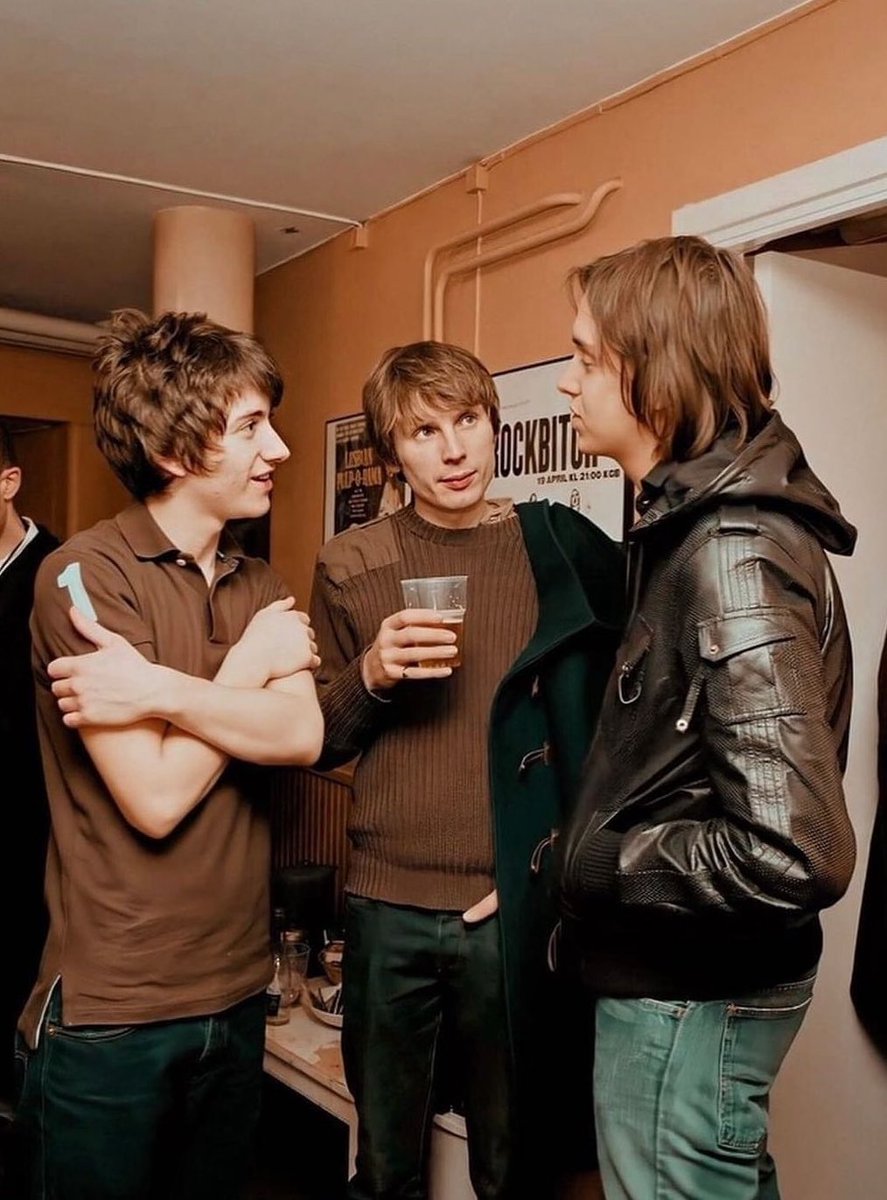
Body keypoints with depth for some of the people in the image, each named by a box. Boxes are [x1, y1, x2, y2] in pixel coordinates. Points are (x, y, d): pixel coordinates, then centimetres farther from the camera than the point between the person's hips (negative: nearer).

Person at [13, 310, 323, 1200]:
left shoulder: (259, 584, 6)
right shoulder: (84, 575, -15)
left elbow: (302, 736, -12)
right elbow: (156, 798, -20)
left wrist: (161, 692, -24)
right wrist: (253, 660, -10)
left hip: (236, 993, 6)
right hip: (107, 1016, -6)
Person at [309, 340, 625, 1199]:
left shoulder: (560, 547, -2)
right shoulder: (349, 566, 2)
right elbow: (319, 743, 6)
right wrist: (371, 676, -12)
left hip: (519, 910, -1)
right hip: (388, 910, 2)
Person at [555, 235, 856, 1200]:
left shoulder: (731, 551, -24)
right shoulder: (696, 521, 5)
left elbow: (797, 855, -30)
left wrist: (592, 866, -18)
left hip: (689, 1005, -9)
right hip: (690, 982, 9)